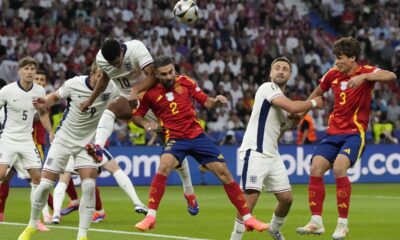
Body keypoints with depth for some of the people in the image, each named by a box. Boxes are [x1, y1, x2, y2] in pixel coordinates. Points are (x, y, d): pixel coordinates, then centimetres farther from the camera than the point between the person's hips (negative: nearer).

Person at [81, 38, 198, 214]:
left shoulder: (136, 48, -26)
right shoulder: (101, 59, -11)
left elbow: (152, 76, -35)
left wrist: (135, 91, -49)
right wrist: (90, 100, 17)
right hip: (128, 100, 2)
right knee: (110, 109, -34)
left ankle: (189, 191, 15)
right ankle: (98, 148, -55)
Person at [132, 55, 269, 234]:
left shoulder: (185, 82, 2)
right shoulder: (150, 92, -3)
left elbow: (206, 102, 8)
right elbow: (136, 116, 8)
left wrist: (216, 101, -13)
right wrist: (146, 124, -12)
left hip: (197, 135, 2)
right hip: (175, 139, -2)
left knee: (224, 172, -2)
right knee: (164, 167, -32)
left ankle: (247, 218, 8)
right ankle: (150, 217, -23)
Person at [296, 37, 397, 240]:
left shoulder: (365, 72, -9)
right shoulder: (332, 74, 6)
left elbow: (391, 76, -29)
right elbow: (318, 92, 27)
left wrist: (363, 77, -40)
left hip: (355, 132, -6)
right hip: (334, 132, 6)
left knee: (339, 168, -26)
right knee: (315, 169, -10)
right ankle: (316, 222, -1)